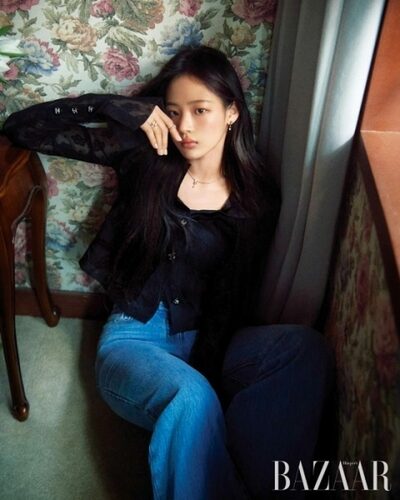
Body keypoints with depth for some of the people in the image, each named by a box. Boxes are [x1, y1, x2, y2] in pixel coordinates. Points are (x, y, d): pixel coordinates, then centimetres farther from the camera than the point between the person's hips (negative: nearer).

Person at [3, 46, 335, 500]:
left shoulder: (256, 200, 0)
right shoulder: (142, 157, -2)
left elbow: (234, 299, -3)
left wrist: (206, 367, -20)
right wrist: (120, 108, -13)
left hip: (207, 339, 2)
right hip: (134, 335, -2)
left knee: (307, 350, -28)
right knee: (193, 400, -37)